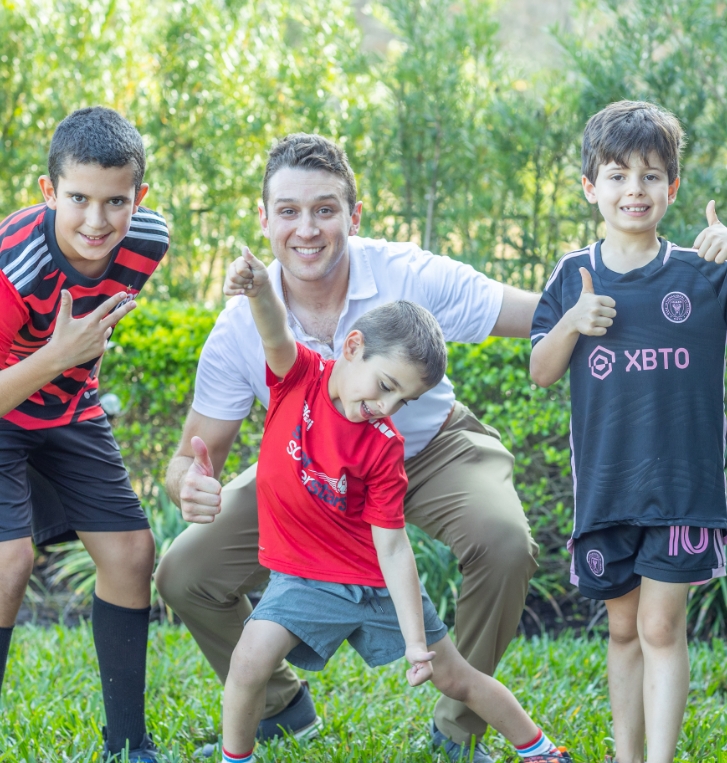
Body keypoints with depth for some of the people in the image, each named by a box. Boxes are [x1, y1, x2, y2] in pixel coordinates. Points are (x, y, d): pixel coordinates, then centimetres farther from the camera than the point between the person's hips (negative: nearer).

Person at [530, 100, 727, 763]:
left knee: (662, 627, -5)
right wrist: (571, 323, -13)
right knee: (624, 628, 13)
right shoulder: (575, 276, 5)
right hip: (604, 484, 3)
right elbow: (542, 374, 7)